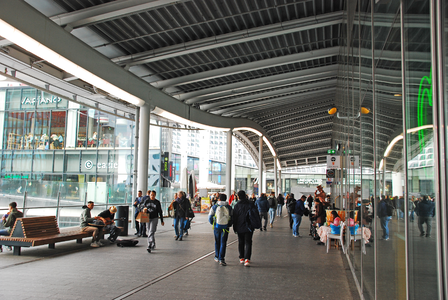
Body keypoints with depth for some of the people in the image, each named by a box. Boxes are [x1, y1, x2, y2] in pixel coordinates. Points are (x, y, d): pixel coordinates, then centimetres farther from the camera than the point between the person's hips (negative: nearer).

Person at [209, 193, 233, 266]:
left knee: (217, 242, 16)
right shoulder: (229, 208, 0)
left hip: (217, 227, 1)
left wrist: (212, 223, 17)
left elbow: (210, 217, 1)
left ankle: (217, 257, 27)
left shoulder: (214, 207, -3)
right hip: (225, 227, -1)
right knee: (223, 243, 2)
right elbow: (232, 217, 6)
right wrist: (230, 225, 19)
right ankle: (221, 259, -7)